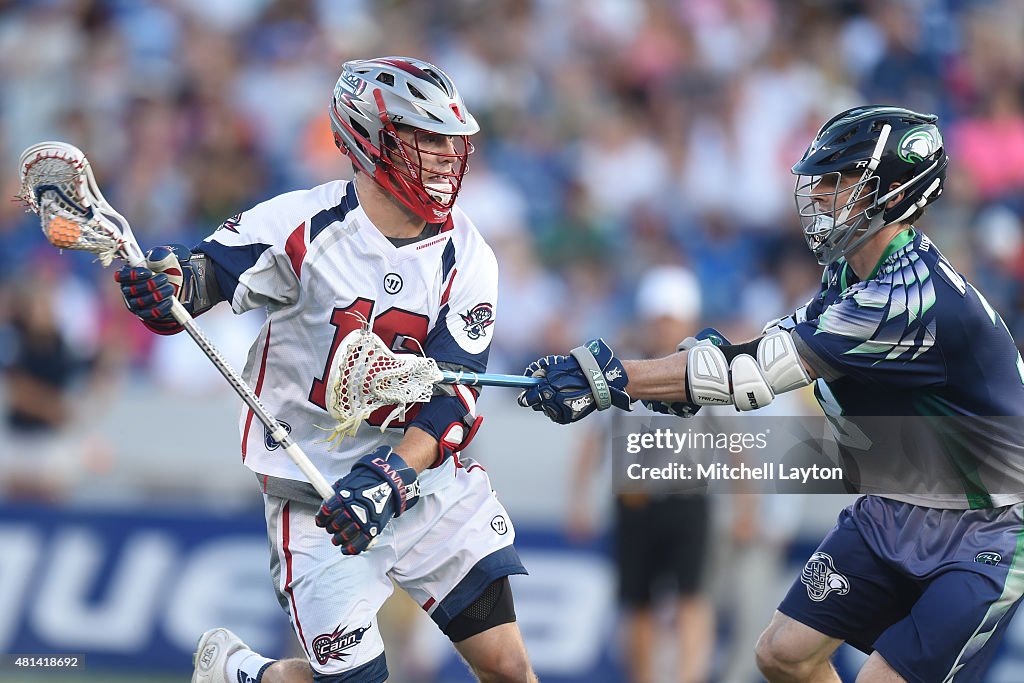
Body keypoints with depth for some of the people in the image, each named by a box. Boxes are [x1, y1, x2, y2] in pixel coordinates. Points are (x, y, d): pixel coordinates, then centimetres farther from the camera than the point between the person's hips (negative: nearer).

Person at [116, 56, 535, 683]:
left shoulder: (467, 259, -4)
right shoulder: (300, 226, -12)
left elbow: (453, 398, -12)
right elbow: (207, 272, -6)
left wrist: (391, 477, -27)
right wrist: (167, 284, -31)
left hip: (423, 471, 3)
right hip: (314, 483, -3)